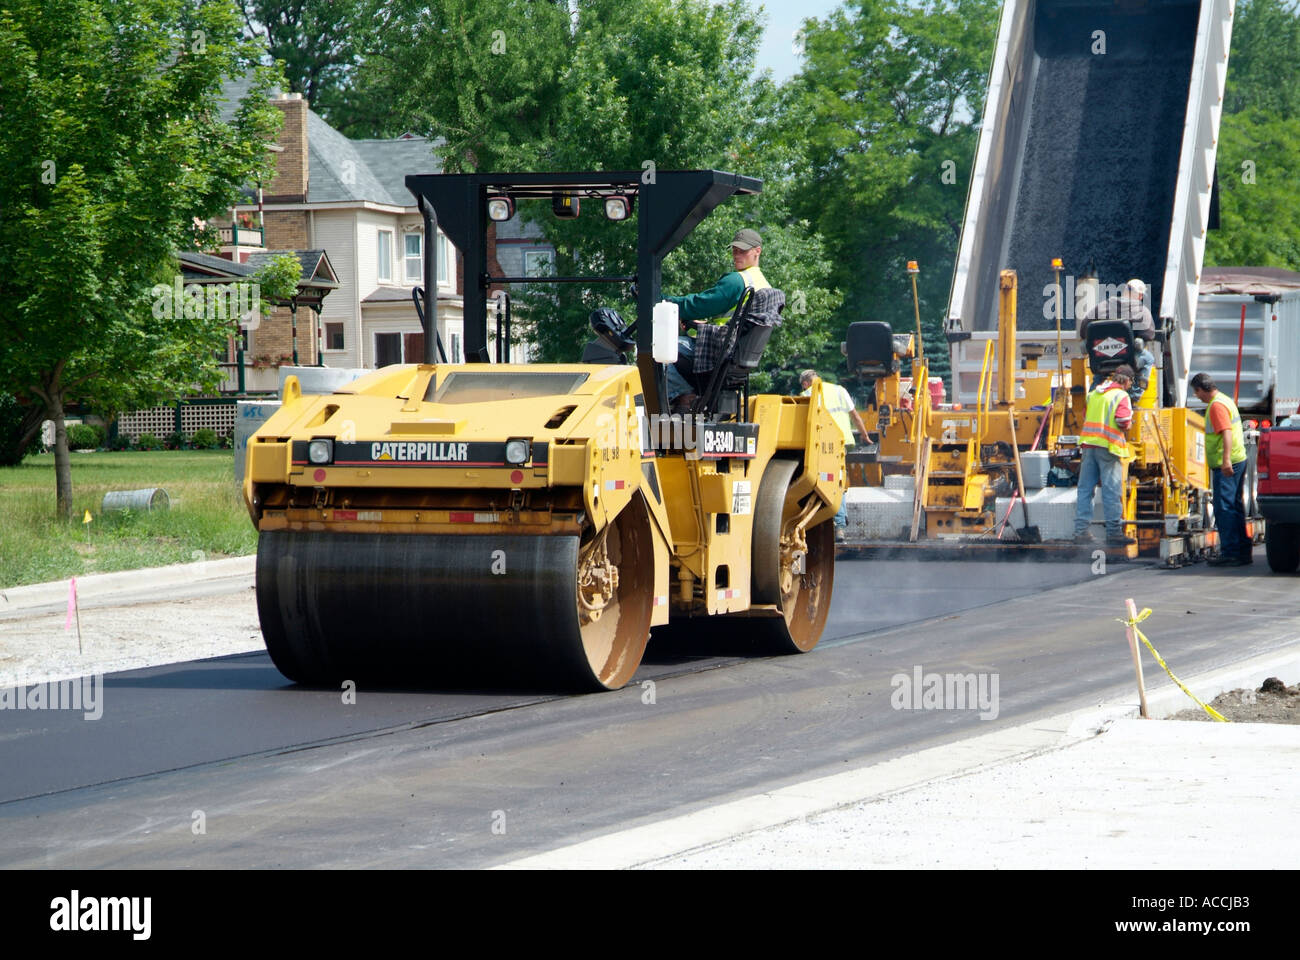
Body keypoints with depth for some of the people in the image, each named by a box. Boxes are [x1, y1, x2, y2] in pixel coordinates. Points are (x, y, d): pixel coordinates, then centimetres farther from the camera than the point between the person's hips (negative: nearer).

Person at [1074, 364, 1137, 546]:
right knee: (1112, 490, -4)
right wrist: (1127, 425, 4)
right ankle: (1114, 532, -4)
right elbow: (1122, 420, -17)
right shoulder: (1121, 396, -6)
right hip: (1108, 446, -6)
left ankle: (1081, 531, 6)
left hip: (1088, 443, 6)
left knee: (1085, 489, 8)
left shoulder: (1094, 393, 15)